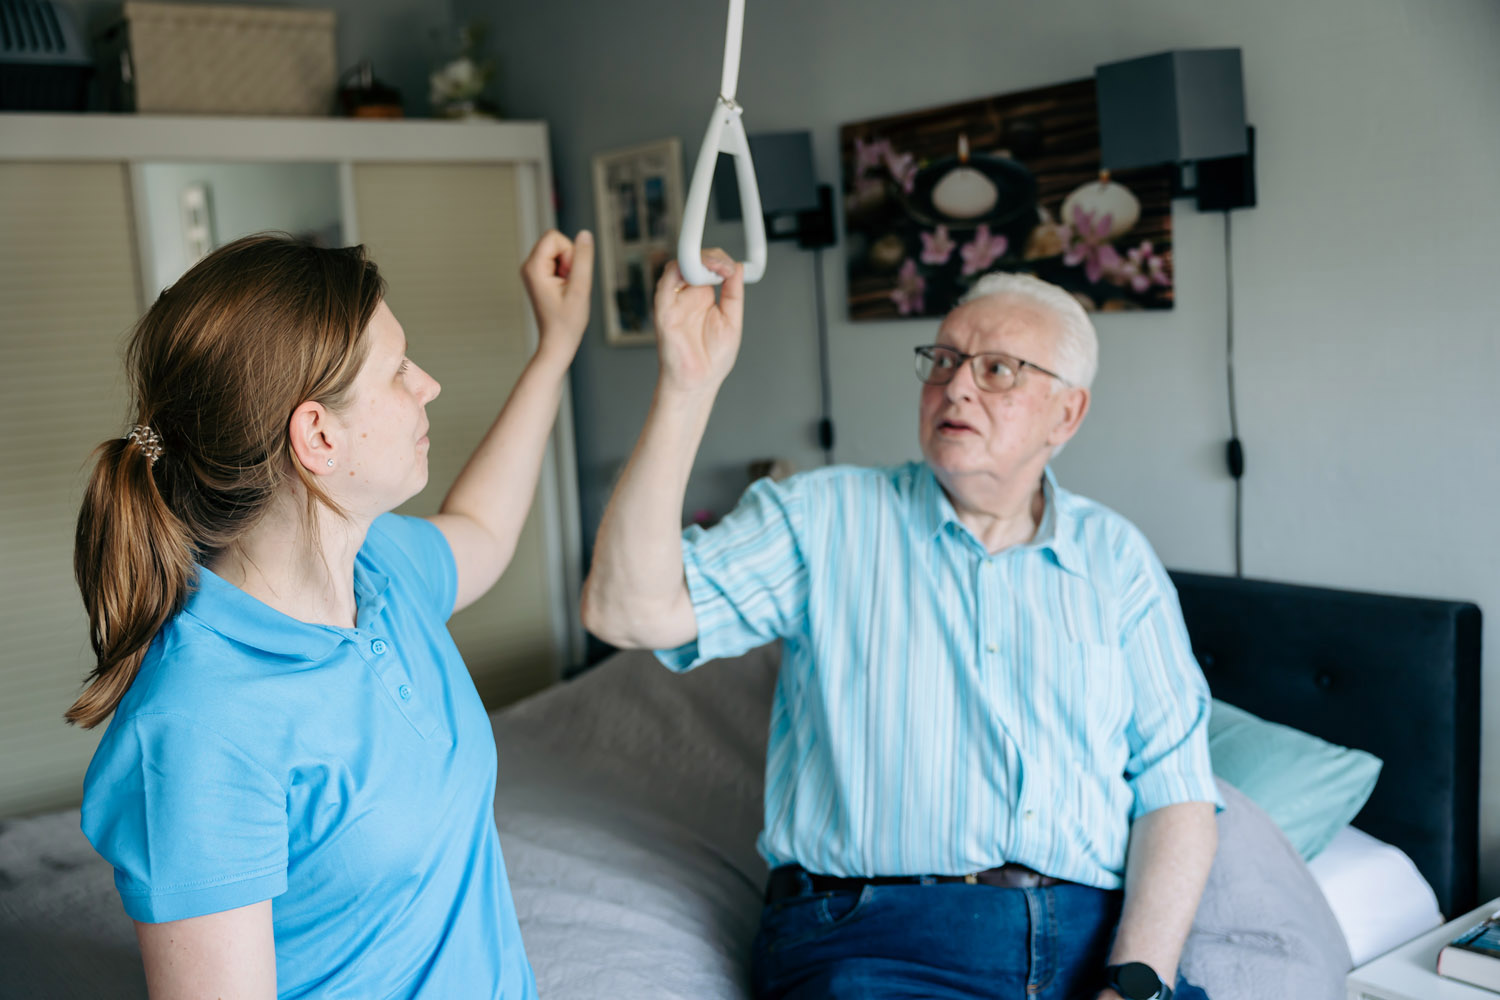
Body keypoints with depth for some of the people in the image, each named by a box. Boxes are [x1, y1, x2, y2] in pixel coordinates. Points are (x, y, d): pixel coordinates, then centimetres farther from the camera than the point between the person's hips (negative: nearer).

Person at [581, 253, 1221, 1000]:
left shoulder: (1117, 559, 13)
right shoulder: (822, 518, 7)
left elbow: (1175, 788, 7)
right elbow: (628, 611, -7)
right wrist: (689, 383, -14)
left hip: (1095, 938, 3)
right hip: (872, 937, -2)